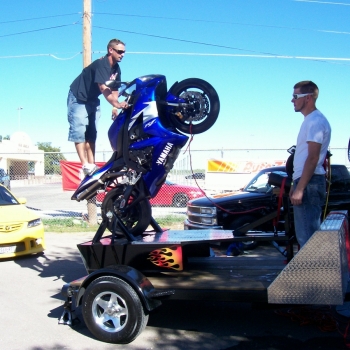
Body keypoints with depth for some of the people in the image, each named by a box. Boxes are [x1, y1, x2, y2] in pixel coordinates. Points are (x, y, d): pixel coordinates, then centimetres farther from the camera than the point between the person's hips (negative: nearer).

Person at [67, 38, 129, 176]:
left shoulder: (116, 69, 1)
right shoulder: (101, 64, -26)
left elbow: (114, 89, 7)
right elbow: (103, 88, -39)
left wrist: (115, 108, -6)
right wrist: (116, 103, -53)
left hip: (93, 100, 9)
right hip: (78, 98, -9)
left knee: (91, 134, 6)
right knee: (79, 130, -16)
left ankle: (92, 164, 7)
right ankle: (85, 165, -23)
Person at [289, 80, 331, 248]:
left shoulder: (316, 121, -13)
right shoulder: (309, 120, 19)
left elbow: (313, 158, -20)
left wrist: (300, 189, -23)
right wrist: (296, 185, 22)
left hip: (309, 183, -11)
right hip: (306, 181, 11)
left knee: (307, 235, -10)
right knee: (309, 232, 14)